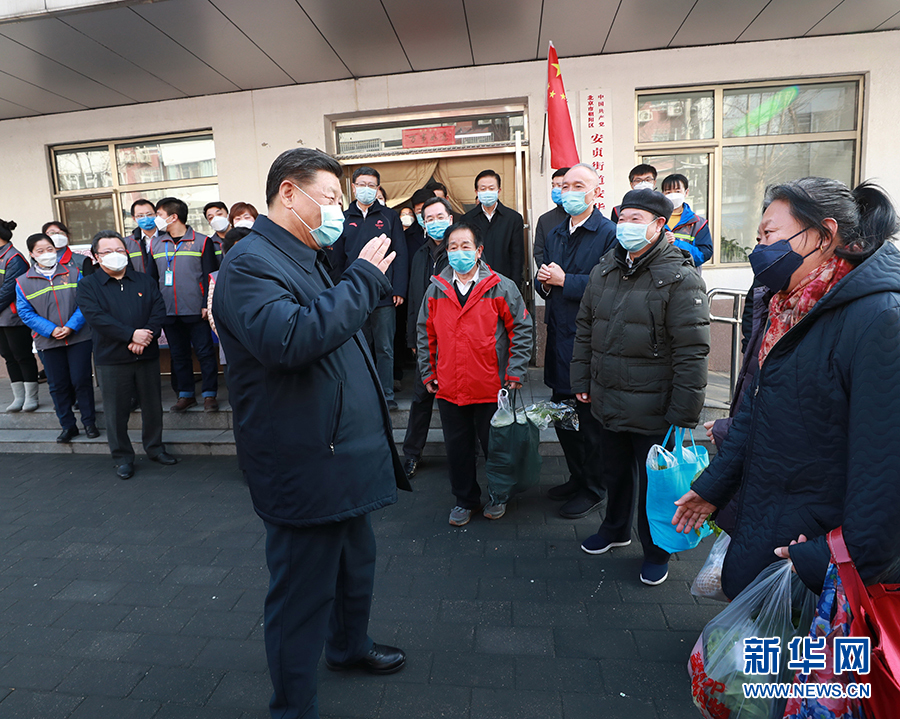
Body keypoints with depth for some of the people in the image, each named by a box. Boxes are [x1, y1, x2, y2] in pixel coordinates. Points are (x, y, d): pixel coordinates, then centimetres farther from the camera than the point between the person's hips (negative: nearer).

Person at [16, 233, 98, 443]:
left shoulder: (73, 273, 2)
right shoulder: (23, 282, 3)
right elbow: (25, 312, 1)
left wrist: (71, 326, -15)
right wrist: (51, 330, -13)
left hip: (78, 337, -1)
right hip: (48, 341, 2)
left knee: (81, 380, 2)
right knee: (57, 385, 8)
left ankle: (89, 422, 16)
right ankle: (67, 425, 21)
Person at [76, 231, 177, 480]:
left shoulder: (144, 280, 10)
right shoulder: (88, 286, 2)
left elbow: (159, 310, 0)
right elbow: (97, 317, -12)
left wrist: (146, 337, -15)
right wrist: (131, 334, -20)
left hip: (147, 355, 3)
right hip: (111, 359, -2)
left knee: (153, 405, 11)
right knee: (117, 411, 5)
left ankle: (155, 447, 29)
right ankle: (122, 457, 20)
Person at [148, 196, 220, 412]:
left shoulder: (201, 242, -2)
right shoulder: (156, 244, 12)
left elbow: (210, 276, -4)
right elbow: (152, 277, 16)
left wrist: (207, 304, -11)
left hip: (195, 311, -5)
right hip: (168, 312, 5)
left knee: (205, 352, -1)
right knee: (178, 354, 11)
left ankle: (209, 394, 9)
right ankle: (186, 394, 22)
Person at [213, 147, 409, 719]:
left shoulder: (306, 259, 16)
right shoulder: (250, 262, -16)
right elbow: (292, 339, -34)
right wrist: (362, 279, -26)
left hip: (342, 457, 11)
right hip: (305, 469, -10)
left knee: (356, 563, 27)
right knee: (302, 593, 7)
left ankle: (350, 645, 53)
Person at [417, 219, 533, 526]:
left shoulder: (501, 287, -5)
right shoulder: (436, 290, 3)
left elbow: (522, 329, -3)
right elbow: (425, 334, 11)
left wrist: (514, 374, -7)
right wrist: (428, 374, 9)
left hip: (492, 388, -2)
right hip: (448, 389, 3)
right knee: (457, 448, 14)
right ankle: (465, 499, 35)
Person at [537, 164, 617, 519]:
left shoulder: (610, 234, -9)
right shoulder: (554, 234, 16)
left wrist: (565, 280, -17)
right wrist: (544, 281, -1)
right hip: (559, 339, 8)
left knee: (590, 419, 3)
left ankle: (593, 490, 22)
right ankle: (577, 478, 36)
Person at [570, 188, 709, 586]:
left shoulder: (679, 279, -14)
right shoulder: (604, 271, 7)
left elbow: (691, 353, -17)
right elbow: (584, 329, 14)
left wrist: (683, 414, -18)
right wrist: (581, 381, 11)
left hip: (652, 410, -5)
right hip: (607, 402, 6)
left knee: (653, 482, 10)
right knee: (614, 470, 23)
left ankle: (656, 551, 34)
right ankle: (616, 528, 48)